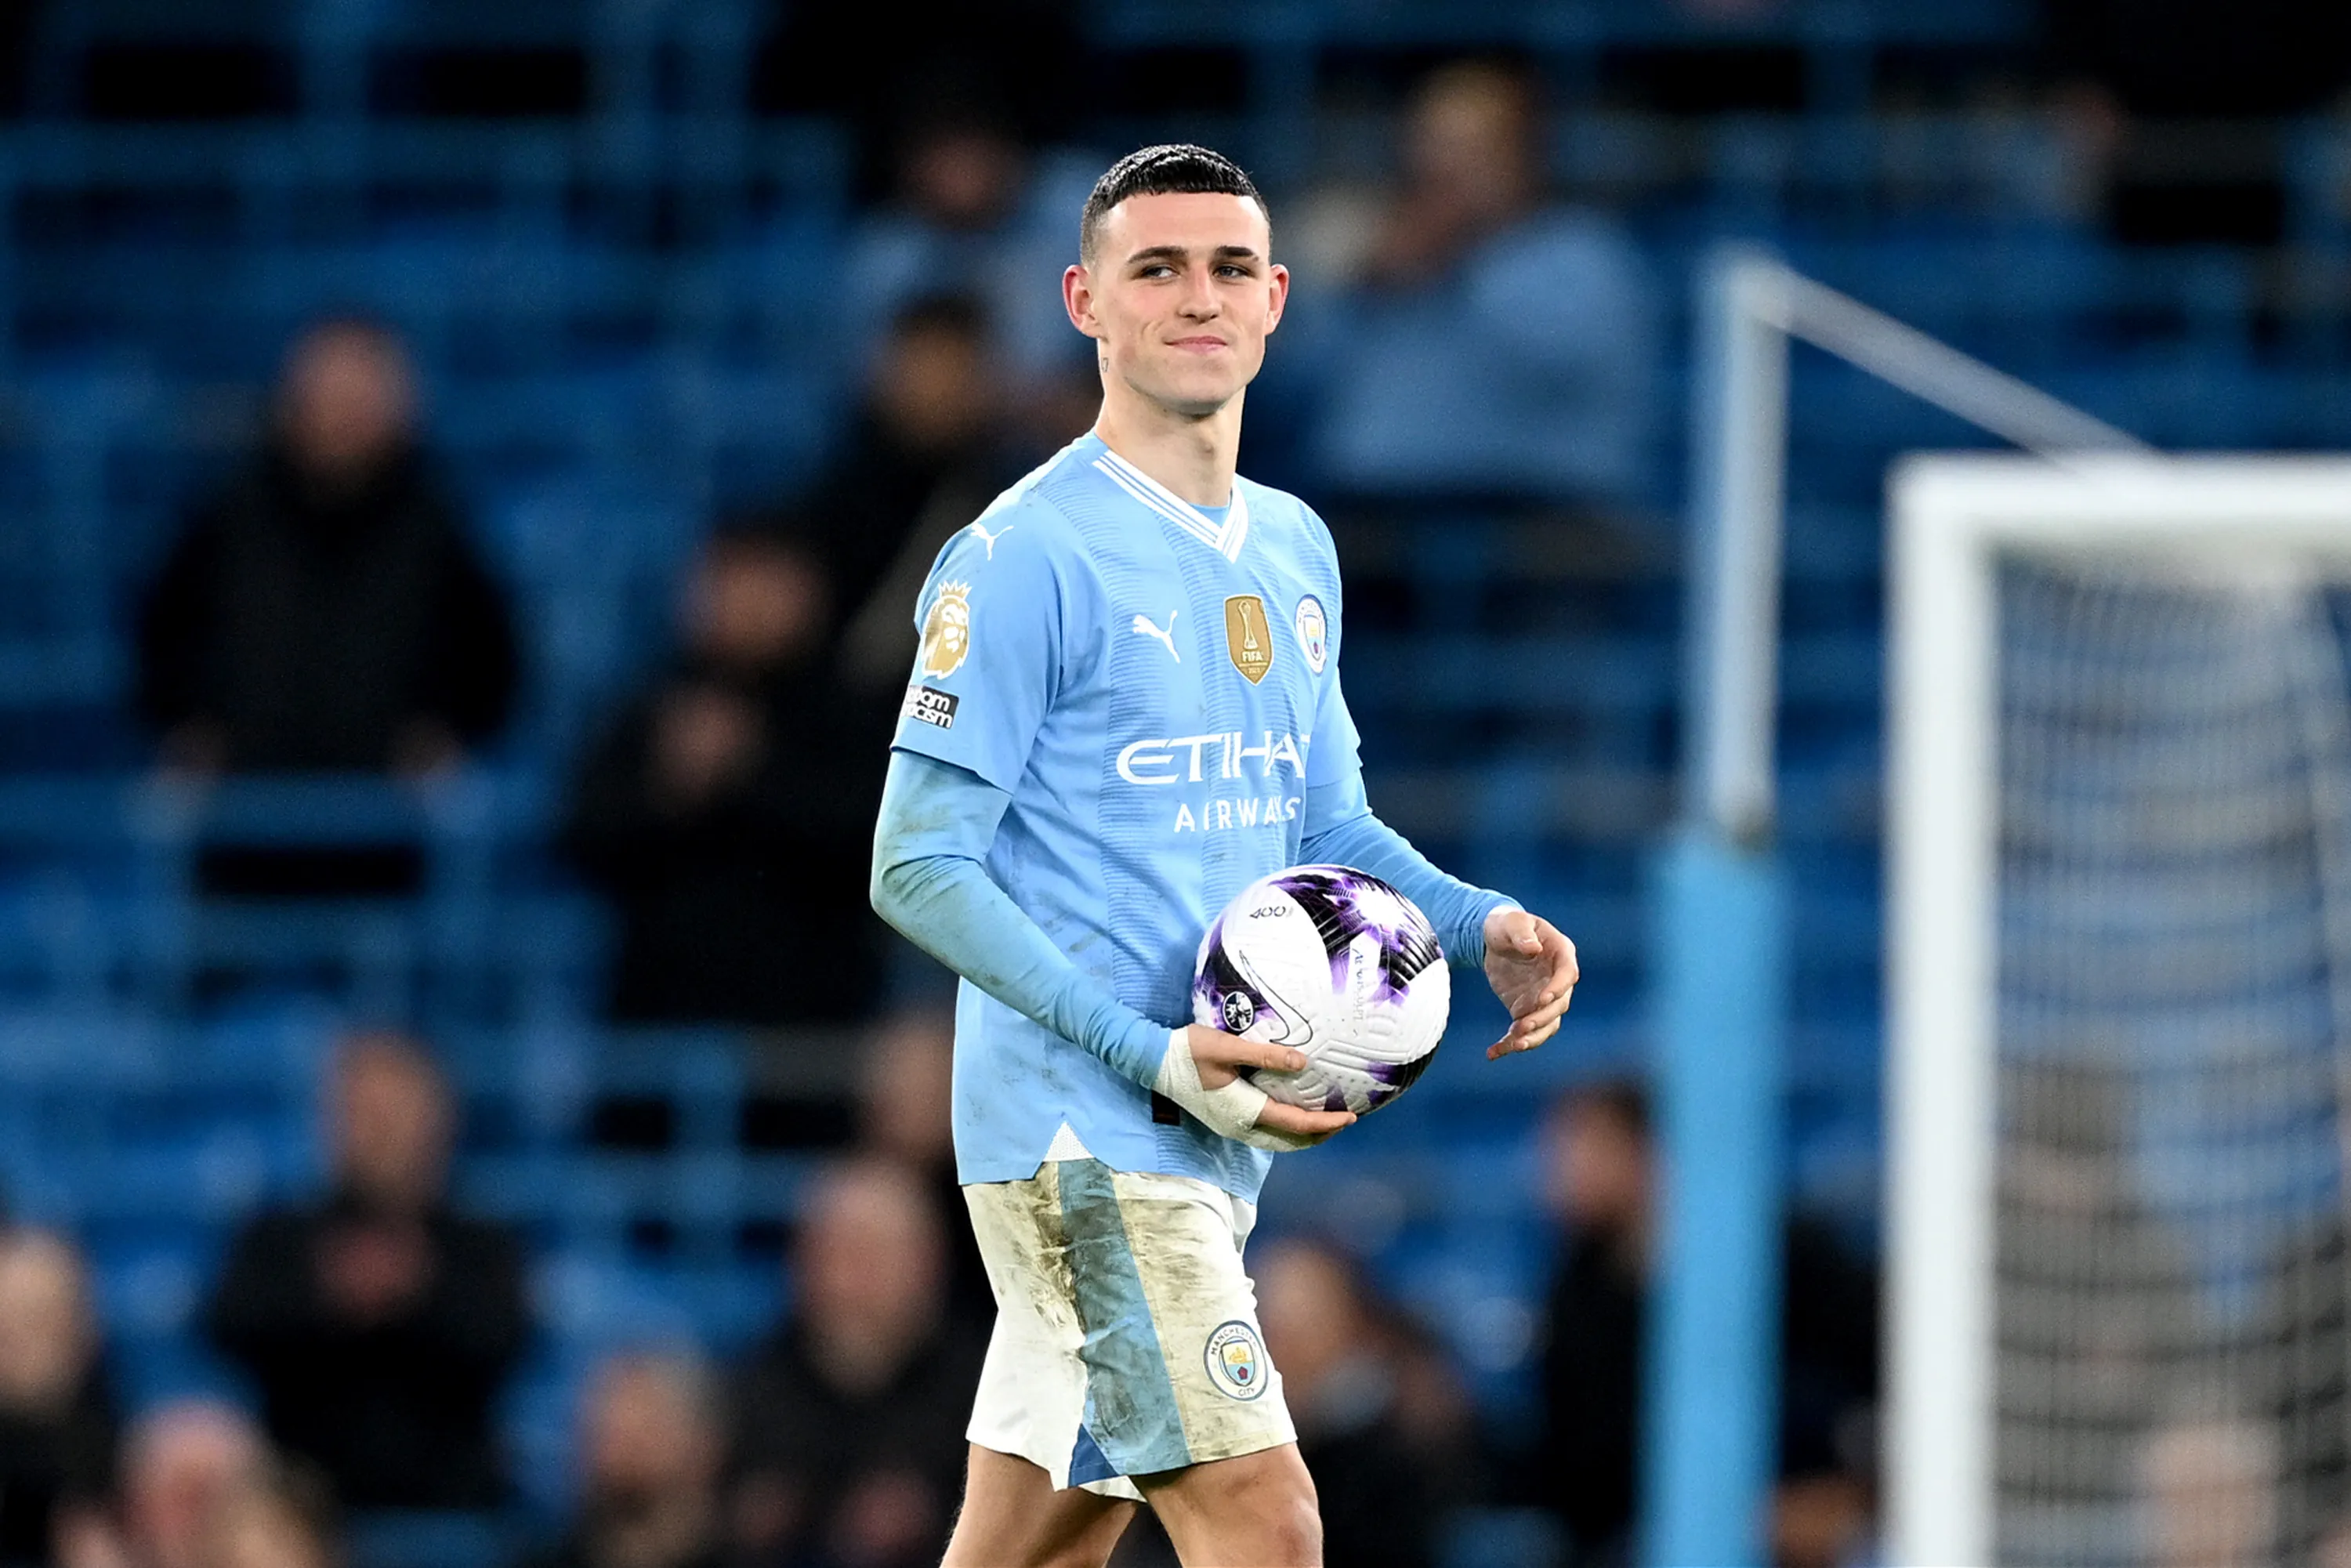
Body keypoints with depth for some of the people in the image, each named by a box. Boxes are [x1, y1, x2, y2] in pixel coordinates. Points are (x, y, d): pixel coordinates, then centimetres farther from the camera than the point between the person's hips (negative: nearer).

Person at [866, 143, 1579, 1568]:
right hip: (1080, 1129, -8)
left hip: (1215, 1136, 8)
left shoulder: (1295, 552, 14)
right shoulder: (1028, 559, -11)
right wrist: (1155, 1058, -21)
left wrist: (1482, 925, 4)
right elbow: (920, 871, -12)